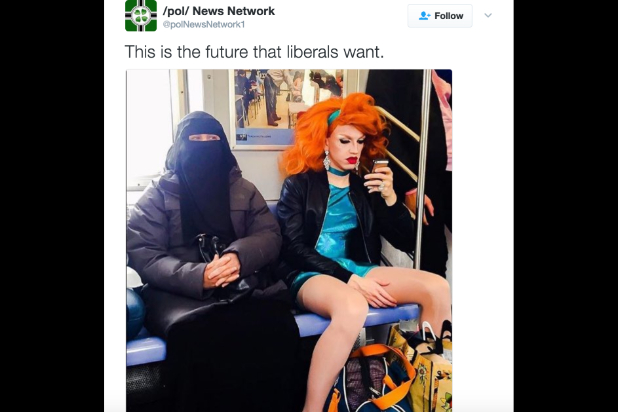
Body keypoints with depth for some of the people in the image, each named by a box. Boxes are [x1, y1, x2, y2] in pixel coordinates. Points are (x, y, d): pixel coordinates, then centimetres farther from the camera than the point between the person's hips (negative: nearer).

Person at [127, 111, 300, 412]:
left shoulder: (244, 190, 19)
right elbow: (142, 254, 0)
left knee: (277, 325, -30)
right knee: (193, 333, -36)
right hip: (179, 291, -1)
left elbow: (270, 235, 9)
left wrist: (240, 256, -15)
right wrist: (197, 277, -19)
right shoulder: (158, 193, 11)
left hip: (243, 285, 2)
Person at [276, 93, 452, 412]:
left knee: (437, 288, -17)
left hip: (358, 272, 5)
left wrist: (390, 198, -5)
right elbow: (294, 248, -8)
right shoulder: (299, 184, 2)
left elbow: (406, 243, 11)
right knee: (352, 308, -40)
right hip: (309, 275, -5)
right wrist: (349, 278, -17)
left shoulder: (365, 187, 14)